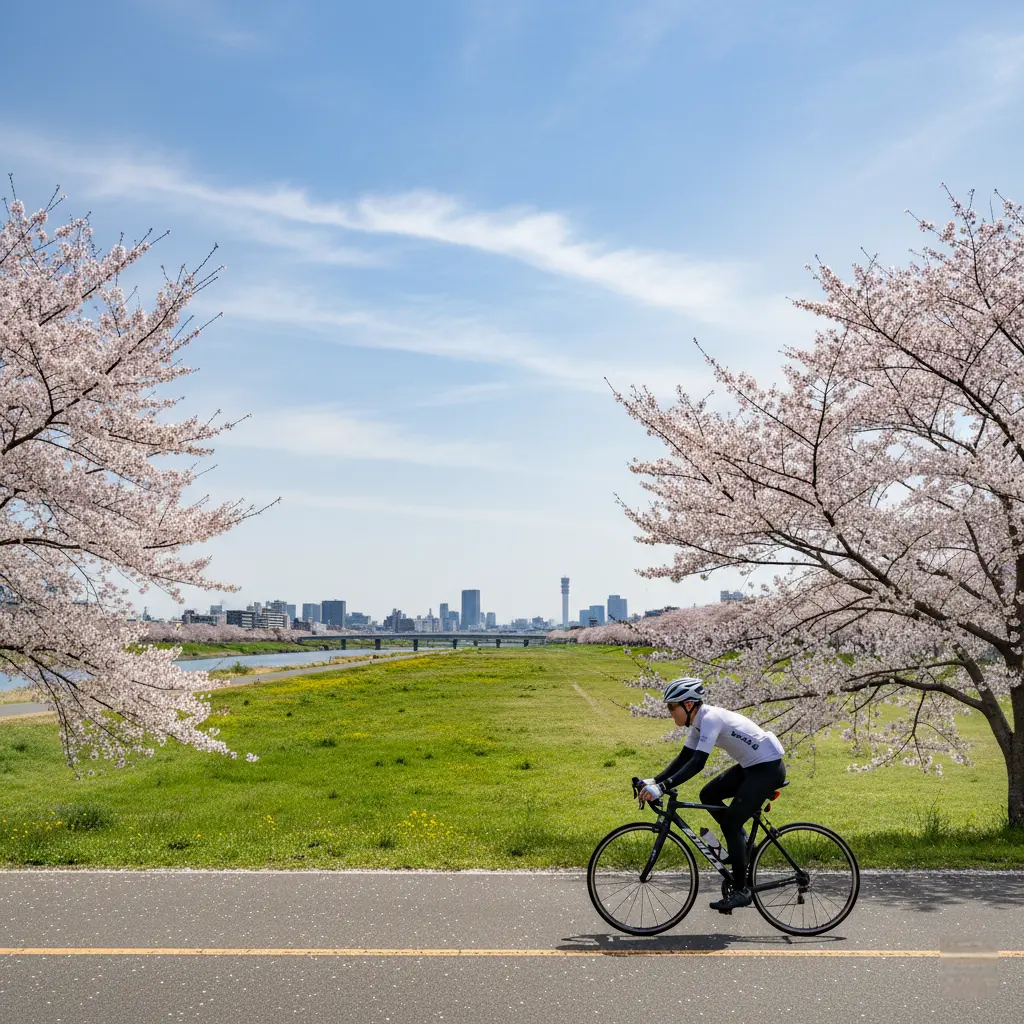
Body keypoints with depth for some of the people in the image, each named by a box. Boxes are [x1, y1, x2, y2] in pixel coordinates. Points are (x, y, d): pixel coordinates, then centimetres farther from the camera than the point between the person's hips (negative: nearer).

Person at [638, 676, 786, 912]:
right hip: (751, 766, 9)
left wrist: (662, 787, -37)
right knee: (708, 795, 8)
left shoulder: (710, 718, -24)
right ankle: (741, 843, 20)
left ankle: (741, 892, 0)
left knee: (730, 822, -9)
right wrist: (654, 781, -3)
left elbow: (698, 762, -33)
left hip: (768, 767, -9)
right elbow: (684, 758, 7)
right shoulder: (699, 721, 3)